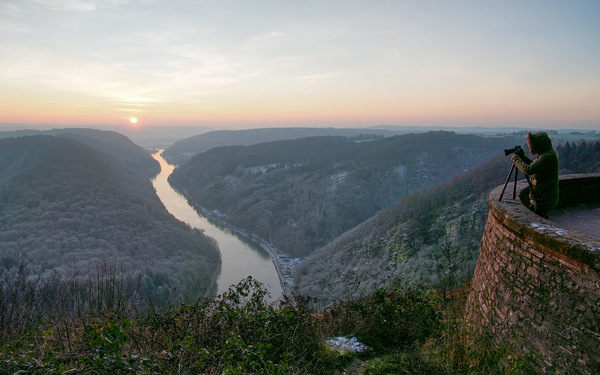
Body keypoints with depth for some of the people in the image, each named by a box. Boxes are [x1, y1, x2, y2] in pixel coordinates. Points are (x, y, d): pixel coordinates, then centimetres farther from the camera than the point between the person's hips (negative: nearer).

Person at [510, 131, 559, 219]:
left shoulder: (548, 156, -23)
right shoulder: (546, 153, 8)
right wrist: (522, 157, 9)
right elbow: (534, 166, 21)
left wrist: (516, 159, -15)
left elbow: (529, 170, -29)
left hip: (544, 198, -10)